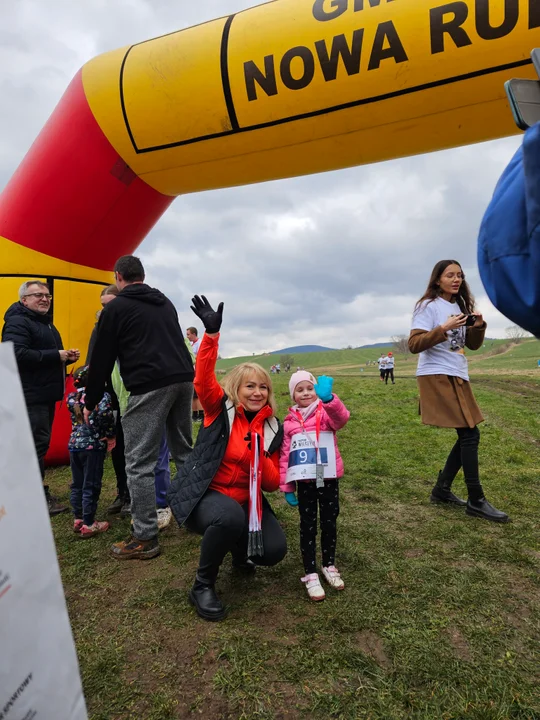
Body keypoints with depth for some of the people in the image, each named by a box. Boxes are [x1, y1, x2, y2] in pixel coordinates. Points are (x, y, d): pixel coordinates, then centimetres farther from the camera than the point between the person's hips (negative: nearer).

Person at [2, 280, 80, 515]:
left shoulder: (45, 322, 21)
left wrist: (66, 357, 8)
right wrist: (56, 355, -21)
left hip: (45, 394, 10)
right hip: (30, 396, -10)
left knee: (39, 444, 14)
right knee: (36, 444, -9)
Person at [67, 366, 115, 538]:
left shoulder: (73, 396, 8)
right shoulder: (102, 395, -12)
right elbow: (104, 412, -25)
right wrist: (110, 433, -12)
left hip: (74, 444, 6)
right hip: (93, 445, -6)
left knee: (77, 484, 17)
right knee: (91, 485, 2)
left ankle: (78, 519, 28)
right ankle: (88, 524, 9)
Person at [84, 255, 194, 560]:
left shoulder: (115, 308, 4)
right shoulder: (165, 302, 22)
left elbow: (103, 358, 6)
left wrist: (91, 401, 16)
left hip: (150, 387, -7)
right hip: (184, 379, 7)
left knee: (140, 463, 0)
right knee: (185, 452, 17)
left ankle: (145, 539, 5)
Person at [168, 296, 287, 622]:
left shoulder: (272, 429, 1)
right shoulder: (220, 409, -8)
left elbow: (273, 483, 1)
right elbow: (203, 379, -30)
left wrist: (260, 458, -20)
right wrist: (212, 333, -42)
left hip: (246, 501, 5)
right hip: (202, 495, -5)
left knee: (274, 549, -14)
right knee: (230, 517, -37)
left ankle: (240, 551, 24)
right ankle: (203, 585, -8)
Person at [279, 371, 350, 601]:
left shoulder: (326, 413, -3)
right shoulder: (289, 422, 3)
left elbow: (342, 418, -27)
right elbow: (284, 456, 5)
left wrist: (328, 398, -47)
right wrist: (286, 486, 4)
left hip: (328, 479, 0)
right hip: (304, 482, 1)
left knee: (329, 523, 14)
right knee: (308, 527, 10)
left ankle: (329, 566, 35)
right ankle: (310, 574, 23)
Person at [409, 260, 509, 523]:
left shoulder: (460, 306, 14)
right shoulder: (429, 306, -8)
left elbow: (473, 345, 15)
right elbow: (414, 344, -17)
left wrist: (478, 326, -4)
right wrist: (444, 329, -26)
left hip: (457, 377, 9)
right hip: (437, 376, -8)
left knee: (467, 436, 9)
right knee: (470, 434, -10)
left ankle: (441, 489, 22)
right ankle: (476, 501, 1)